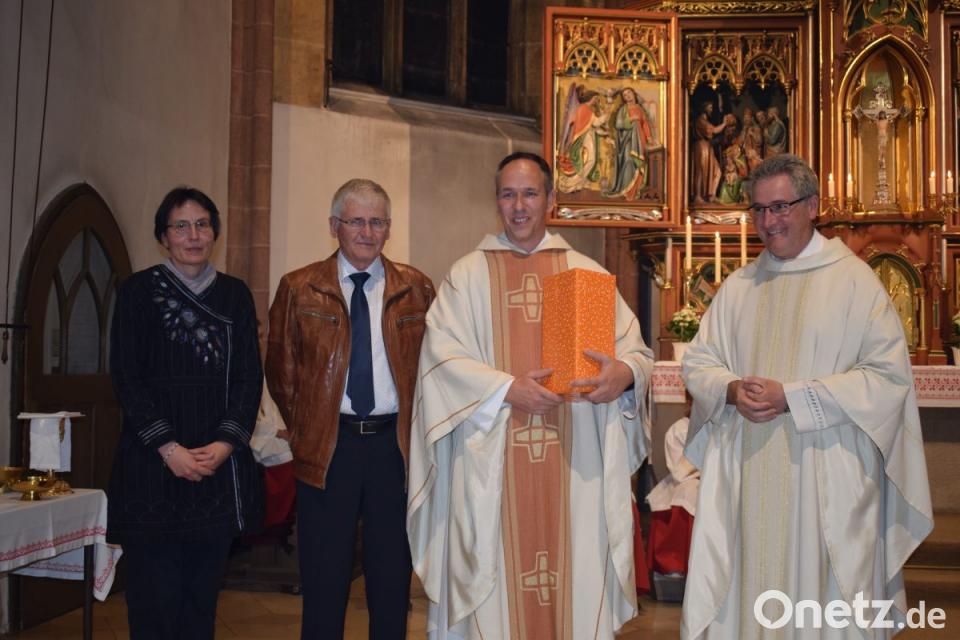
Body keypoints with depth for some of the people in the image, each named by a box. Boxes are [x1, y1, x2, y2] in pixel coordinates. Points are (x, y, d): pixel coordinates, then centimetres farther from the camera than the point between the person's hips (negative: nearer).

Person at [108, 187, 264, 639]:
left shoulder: (235, 295, 11)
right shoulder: (138, 291, 3)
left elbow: (249, 377, 6)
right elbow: (126, 378, -3)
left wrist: (225, 443, -8)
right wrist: (169, 447, -12)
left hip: (220, 462, 3)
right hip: (153, 463, -2)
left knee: (203, 594, 8)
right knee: (156, 599, -2)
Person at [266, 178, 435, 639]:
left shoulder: (417, 289, 4)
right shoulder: (298, 289, 3)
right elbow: (280, 371, 8)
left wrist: (417, 429, 1)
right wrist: (307, 427, 6)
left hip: (395, 445, 1)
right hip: (327, 447, 0)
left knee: (393, 582, 11)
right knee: (324, 584, 7)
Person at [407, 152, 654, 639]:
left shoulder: (586, 272, 10)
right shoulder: (468, 274, 6)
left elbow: (636, 348, 5)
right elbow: (442, 356, -4)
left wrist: (625, 372, -18)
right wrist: (506, 388, -16)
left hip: (574, 462, 1)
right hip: (492, 463, -1)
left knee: (576, 575, 4)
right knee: (494, 587, 3)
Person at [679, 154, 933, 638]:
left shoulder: (853, 279, -3)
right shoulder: (738, 286, 11)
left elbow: (889, 376, -10)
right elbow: (698, 363, 11)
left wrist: (791, 398, -16)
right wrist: (732, 390, -11)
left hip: (826, 479, -4)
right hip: (747, 476, 4)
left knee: (822, 595, 4)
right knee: (746, 593, 8)